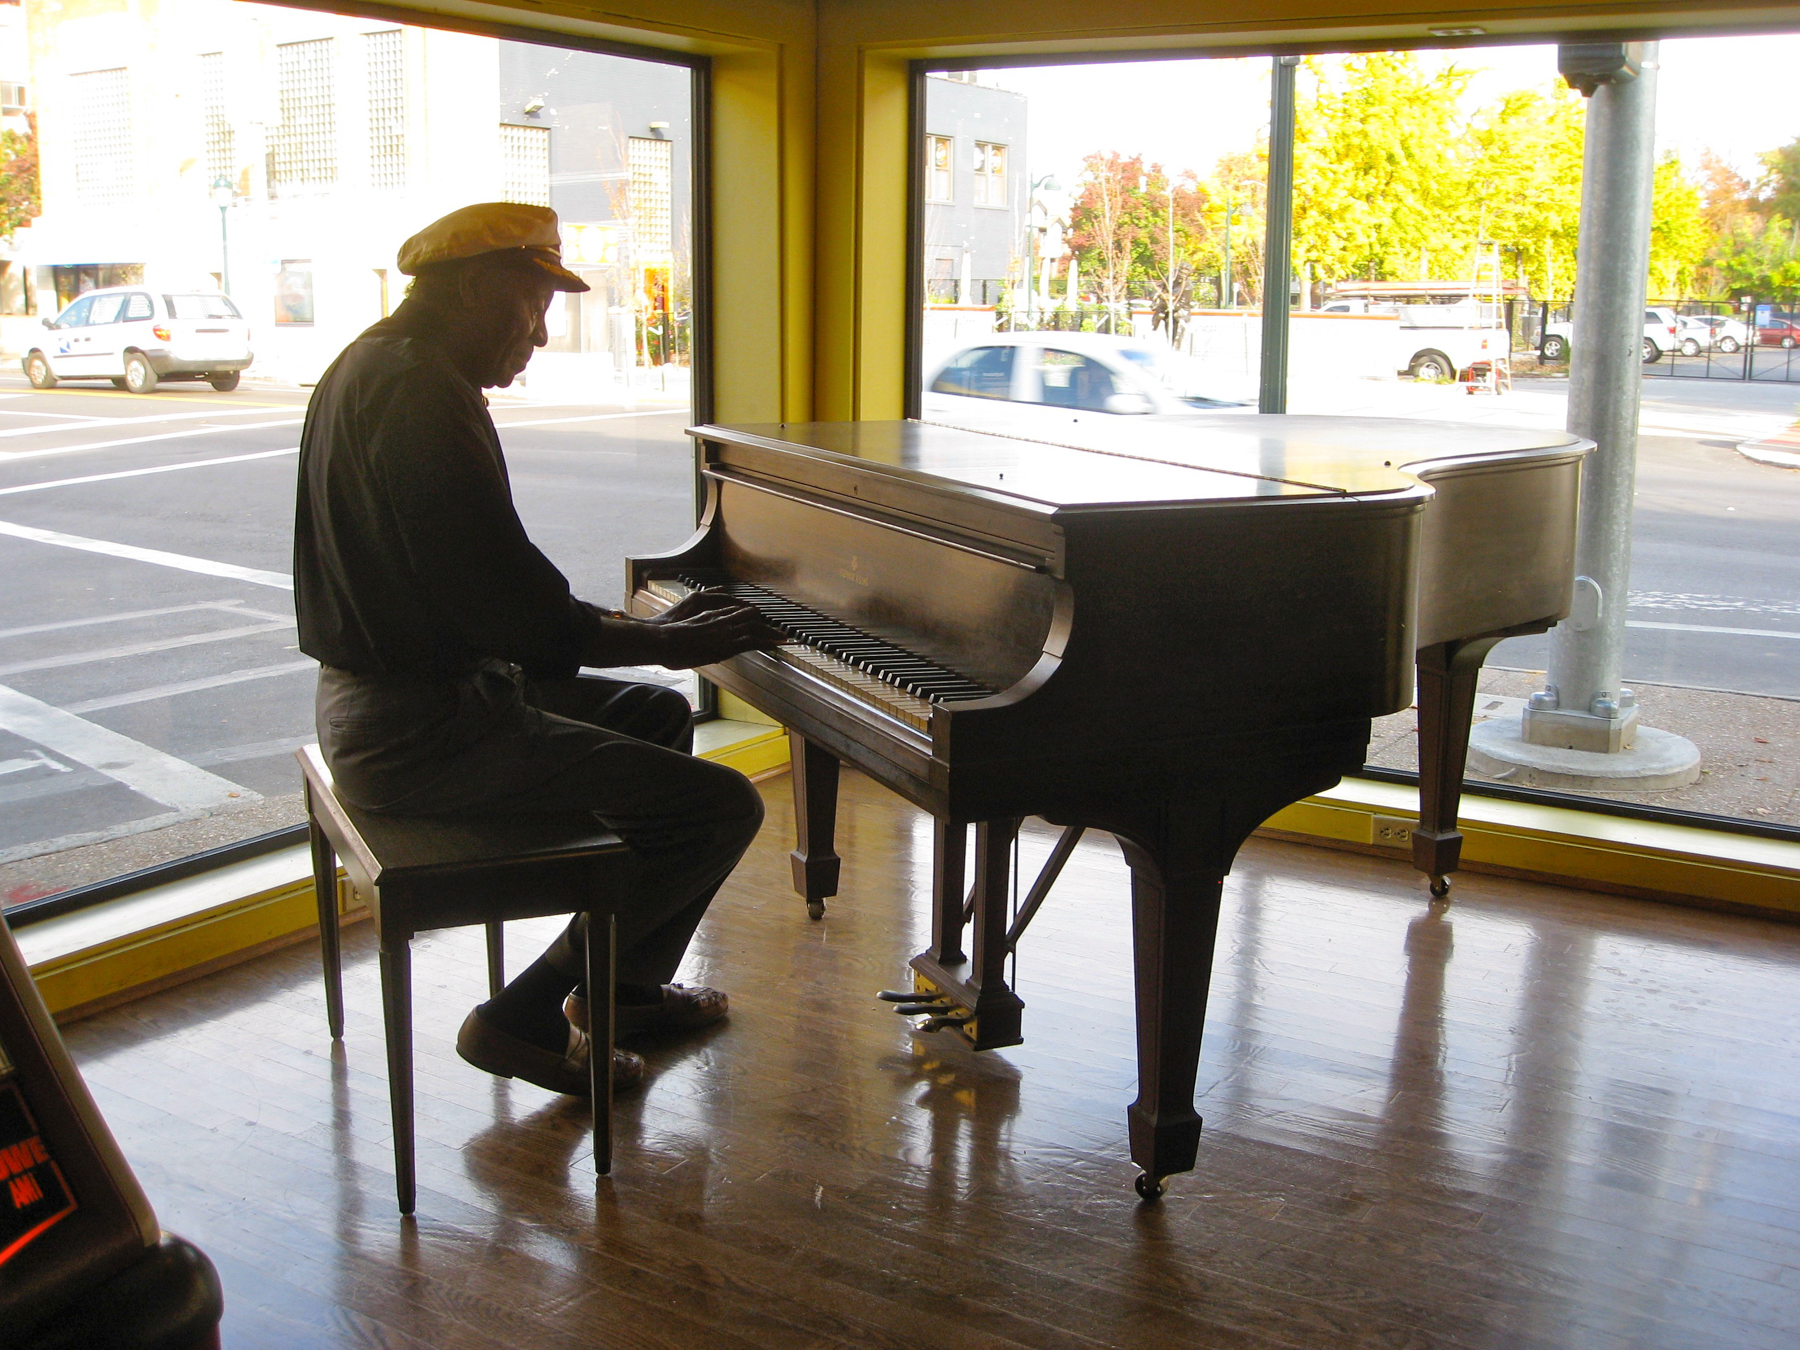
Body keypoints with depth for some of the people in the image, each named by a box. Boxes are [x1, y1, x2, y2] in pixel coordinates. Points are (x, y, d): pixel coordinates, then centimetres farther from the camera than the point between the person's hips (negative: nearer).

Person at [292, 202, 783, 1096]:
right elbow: (509, 607, -23)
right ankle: (524, 1018, 1)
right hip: (420, 729, -11)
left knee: (656, 713, 27)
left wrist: (637, 626, 11)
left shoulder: (370, 366, 15)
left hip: (379, 695, 11)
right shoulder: (423, 393, -19)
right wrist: (668, 643, -10)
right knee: (722, 807, -12)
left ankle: (625, 987, 34)